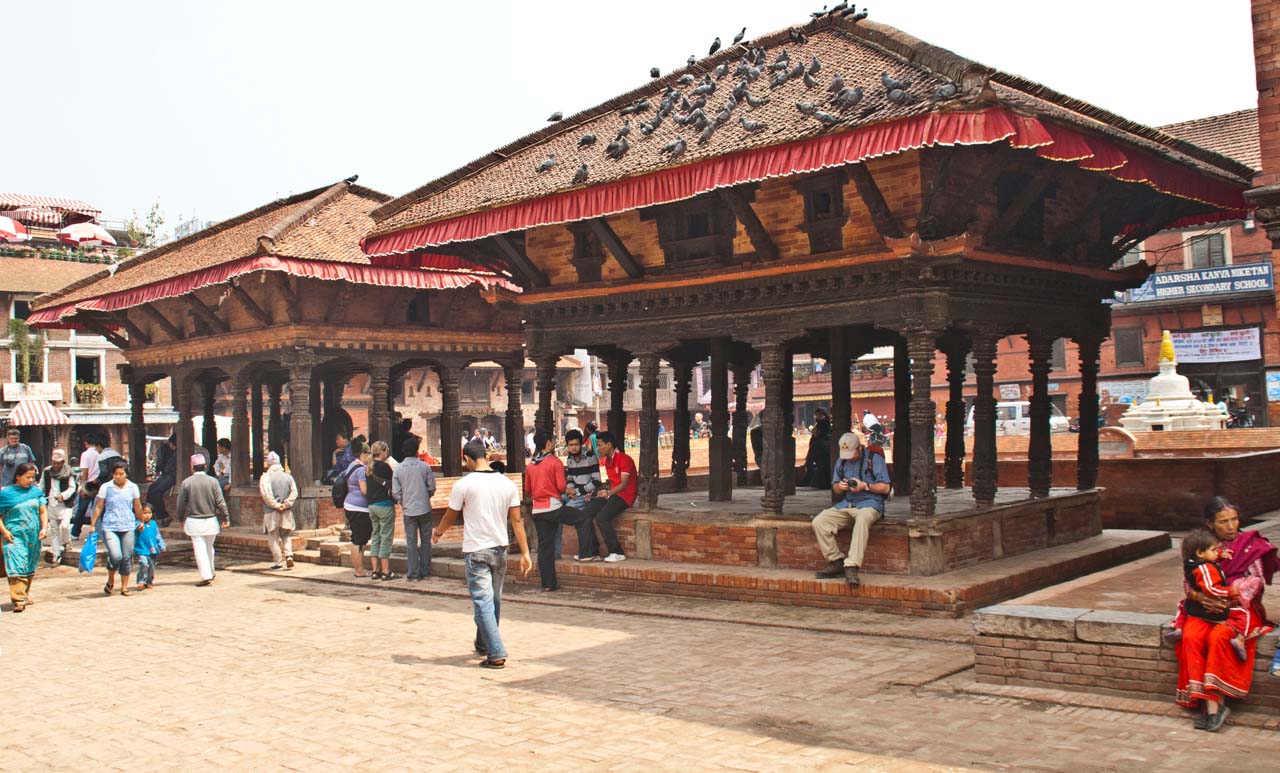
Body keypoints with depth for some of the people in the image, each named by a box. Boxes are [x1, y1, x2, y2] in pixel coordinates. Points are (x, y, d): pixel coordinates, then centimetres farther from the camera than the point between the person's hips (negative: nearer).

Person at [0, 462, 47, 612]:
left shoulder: (36, 491, 9)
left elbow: (43, 511, 9)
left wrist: (44, 528, -4)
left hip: (33, 536, 4)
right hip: (14, 536, -4)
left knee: (29, 567, 12)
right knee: (17, 566, -14)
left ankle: (25, 593, 25)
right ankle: (19, 599, -18)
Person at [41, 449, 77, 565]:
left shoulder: (68, 472, -5)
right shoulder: (46, 471, 6)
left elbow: (72, 488, -6)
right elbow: (41, 487, 14)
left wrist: (63, 495, -21)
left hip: (64, 505, -4)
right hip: (51, 504, 4)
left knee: (64, 525, -21)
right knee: (53, 529, 8)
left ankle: (66, 542, 9)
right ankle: (55, 554, 16)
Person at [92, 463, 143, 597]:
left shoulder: (133, 487, 6)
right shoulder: (105, 487, 1)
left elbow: (137, 507, 16)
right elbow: (99, 507, 5)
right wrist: (93, 525, 3)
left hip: (128, 527, 2)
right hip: (110, 526, -2)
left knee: (127, 557, 3)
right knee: (116, 556, -16)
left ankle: (124, 587, 16)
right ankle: (110, 581, 11)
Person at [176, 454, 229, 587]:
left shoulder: (186, 482, -5)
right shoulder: (213, 481, -3)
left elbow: (181, 504, 0)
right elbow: (220, 502, -4)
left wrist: (182, 519, 14)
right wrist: (226, 518, 2)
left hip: (194, 521, -2)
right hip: (211, 520, 2)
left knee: (199, 549, -1)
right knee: (209, 547, 18)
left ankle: (206, 576, -7)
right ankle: (211, 571, 31)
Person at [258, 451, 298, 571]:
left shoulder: (265, 477, -7)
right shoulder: (288, 476, 6)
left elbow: (266, 494, -19)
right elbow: (294, 493, -3)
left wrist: (275, 505, -13)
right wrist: (285, 504, -7)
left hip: (271, 513, -4)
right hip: (287, 512, 4)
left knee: (273, 537, 5)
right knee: (286, 536, 16)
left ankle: (277, 562, 5)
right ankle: (289, 555, -4)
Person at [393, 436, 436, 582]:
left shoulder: (398, 469, -3)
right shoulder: (425, 466, -5)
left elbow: (395, 493, -1)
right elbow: (432, 488, -2)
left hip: (408, 510, 1)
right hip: (424, 509, 0)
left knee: (411, 542, 6)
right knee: (425, 540, 10)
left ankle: (413, 574, 6)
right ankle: (425, 571, 14)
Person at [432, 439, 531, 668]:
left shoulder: (464, 485, -10)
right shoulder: (507, 484, 1)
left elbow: (450, 518, 1)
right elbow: (517, 520, 1)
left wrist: (437, 533, 22)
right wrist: (525, 553, 4)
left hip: (475, 551, -5)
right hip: (500, 549, 5)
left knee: (483, 602, -3)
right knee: (494, 600, 18)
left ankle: (496, 654, -9)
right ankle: (484, 645, 35)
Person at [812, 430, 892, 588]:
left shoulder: (874, 459, 0)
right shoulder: (841, 462, 17)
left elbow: (885, 488, -4)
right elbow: (835, 488, 23)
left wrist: (865, 486, -16)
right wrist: (840, 486, -1)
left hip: (869, 504, -6)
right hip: (845, 504, 6)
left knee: (862, 520, -42)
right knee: (818, 522, -18)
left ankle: (851, 566, -47)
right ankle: (836, 562, -13)